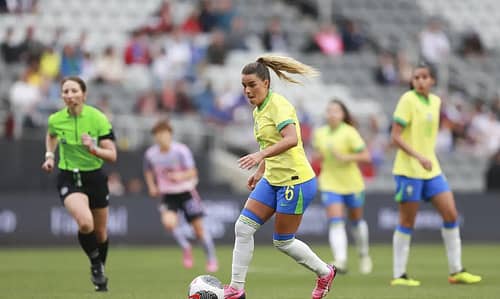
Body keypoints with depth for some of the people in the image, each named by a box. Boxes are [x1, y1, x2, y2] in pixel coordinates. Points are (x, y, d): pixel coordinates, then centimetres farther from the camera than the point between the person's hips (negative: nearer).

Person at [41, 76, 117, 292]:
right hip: (69, 178, -1)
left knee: (100, 232, 14)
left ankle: (100, 273, 42)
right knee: (85, 223, -27)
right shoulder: (55, 120, -9)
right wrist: (49, 155, 4)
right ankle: (96, 265, -1)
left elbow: (112, 155, -15)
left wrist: (93, 149, -32)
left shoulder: (98, 119, -15)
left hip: (95, 177, 1)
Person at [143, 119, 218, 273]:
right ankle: (185, 248, 0)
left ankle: (211, 259, 18)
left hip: (186, 192, -2)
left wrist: (181, 176, -38)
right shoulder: (151, 154, -5)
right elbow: (148, 171, 16)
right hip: (168, 195, 2)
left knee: (199, 228, -1)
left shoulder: (181, 150, -16)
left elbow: (192, 173, -18)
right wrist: (152, 187, 2)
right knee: (168, 222, -26)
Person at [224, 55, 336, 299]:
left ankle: (324, 272, 24)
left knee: (283, 242, 1)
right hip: (272, 180, 9)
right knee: (243, 227, -3)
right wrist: (259, 173, 21)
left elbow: (291, 139, -32)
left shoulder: (278, 105, -17)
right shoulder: (258, 110, 11)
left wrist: (260, 155, -42)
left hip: (295, 181, -9)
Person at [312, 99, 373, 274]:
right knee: (335, 222, -15)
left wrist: (345, 157, -25)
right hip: (330, 184, 2)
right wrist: (318, 155, -1)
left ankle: (364, 255, 38)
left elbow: (366, 156, -14)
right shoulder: (320, 133, 4)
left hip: (352, 183, -2)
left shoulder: (349, 133, -11)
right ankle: (340, 261, -25)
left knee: (356, 220, 15)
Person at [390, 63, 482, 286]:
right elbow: (395, 136, -16)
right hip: (409, 169, -7)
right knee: (407, 223, -2)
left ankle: (456, 271, 8)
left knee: (451, 214, 1)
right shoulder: (408, 100, -11)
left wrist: (427, 158, 16)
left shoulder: (435, 101, 10)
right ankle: (399, 275, 7)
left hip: (431, 169, 7)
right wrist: (418, 157, -24)